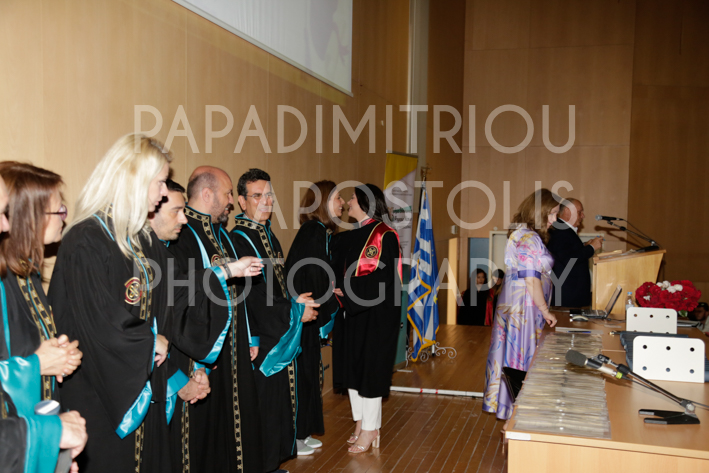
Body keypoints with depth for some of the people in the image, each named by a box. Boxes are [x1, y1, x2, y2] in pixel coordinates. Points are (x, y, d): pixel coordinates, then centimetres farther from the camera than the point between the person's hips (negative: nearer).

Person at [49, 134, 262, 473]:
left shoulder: (143, 239, 8)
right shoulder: (86, 241, -19)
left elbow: (175, 294, 14)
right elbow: (99, 323, -22)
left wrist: (226, 271, 15)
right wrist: (152, 343, -8)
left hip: (143, 384, 8)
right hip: (100, 392, -8)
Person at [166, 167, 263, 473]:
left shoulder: (220, 233, 13)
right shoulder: (179, 235, -16)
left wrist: (249, 338, 15)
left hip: (233, 352, 9)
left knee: (233, 420, 17)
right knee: (200, 426, 3)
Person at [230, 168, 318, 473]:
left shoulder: (268, 236, 13)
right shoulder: (237, 240, -16)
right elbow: (253, 299, -20)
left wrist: (294, 301, 0)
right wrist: (296, 311, -12)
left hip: (279, 337, 9)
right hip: (259, 341, -9)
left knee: (279, 399, 15)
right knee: (261, 404, -1)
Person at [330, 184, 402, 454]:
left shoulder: (384, 236, -11)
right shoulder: (348, 237, 12)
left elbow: (382, 276, -18)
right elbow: (338, 270, 15)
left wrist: (346, 291, -17)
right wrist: (337, 290, -6)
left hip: (375, 313, -7)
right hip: (350, 312, 7)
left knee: (370, 367, 0)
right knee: (351, 366, 11)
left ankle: (370, 429, 12)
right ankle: (360, 423, 24)